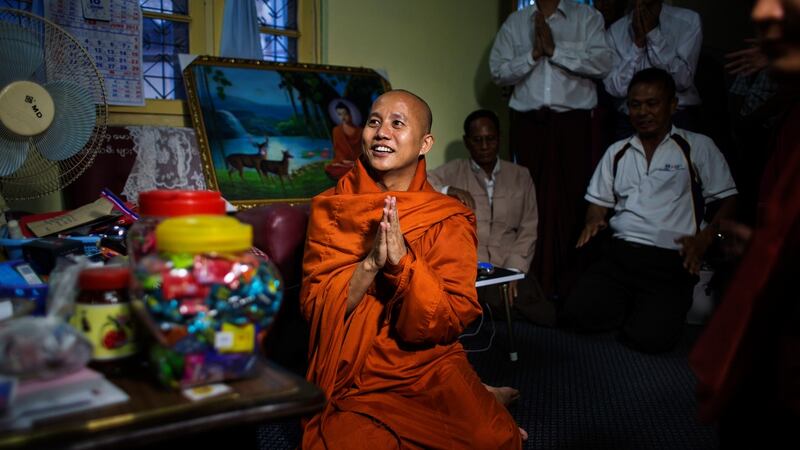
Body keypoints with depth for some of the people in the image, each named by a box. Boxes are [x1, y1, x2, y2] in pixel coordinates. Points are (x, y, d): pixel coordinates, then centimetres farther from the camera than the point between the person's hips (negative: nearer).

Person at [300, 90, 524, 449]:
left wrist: (402, 260, -24)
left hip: (432, 367, 0)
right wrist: (370, 263, -23)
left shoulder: (450, 219, -3)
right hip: (352, 374, 0)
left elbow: (454, 319, -9)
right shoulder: (330, 208, -1)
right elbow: (313, 305, -7)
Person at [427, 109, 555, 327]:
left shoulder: (521, 175, 14)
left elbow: (528, 229, 9)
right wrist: (448, 191, -21)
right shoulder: (453, 172, 6)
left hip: (510, 268, 3)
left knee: (547, 318, -14)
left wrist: (513, 269, -5)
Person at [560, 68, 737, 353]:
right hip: (619, 255, 4)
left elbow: (727, 198, 3)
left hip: (671, 262, -4)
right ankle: (630, 308, 13)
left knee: (648, 338, -23)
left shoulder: (698, 147, 4)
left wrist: (705, 237, -14)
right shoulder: (617, 152, 18)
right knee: (576, 316, -17)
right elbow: (599, 202, 22)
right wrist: (593, 221, -2)